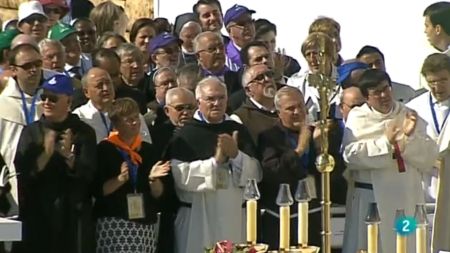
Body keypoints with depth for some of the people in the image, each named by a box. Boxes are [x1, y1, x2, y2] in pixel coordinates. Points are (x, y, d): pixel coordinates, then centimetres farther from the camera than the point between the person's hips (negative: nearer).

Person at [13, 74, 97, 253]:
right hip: (36, 212, 1)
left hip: (73, 214, -1)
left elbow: (88, 174, -4)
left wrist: (69, 156, -21)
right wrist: (46, 154, -18)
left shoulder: (84, 132, 4)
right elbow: (21, 173, -3)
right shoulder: (31, 132, 7)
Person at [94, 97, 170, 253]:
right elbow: (98, 190, -6)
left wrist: (153, 179, -8)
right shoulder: (105, 149, -1)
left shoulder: (149, 150, 12)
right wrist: (120, 179, -19)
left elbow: (158, 194, 11)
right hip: (113, 223, -4)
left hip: (146, 223, 4)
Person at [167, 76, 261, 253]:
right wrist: (216, 161, -18)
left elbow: (255, 174, 4)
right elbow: (181, 176, -13)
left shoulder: (238, 131, 9)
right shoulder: (185, 134, -2)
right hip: (197, 217, -3)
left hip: (235, 216, 3)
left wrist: (236, 155, -12)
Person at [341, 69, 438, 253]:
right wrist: (385, 142, -18)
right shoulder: (357, 118, 1)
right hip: (369, 198, -2)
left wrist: (411, 136, -14)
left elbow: (428, 158, 1)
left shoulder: (409, 116, 7)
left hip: (406, 197, 2)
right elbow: (350, 155, -14)